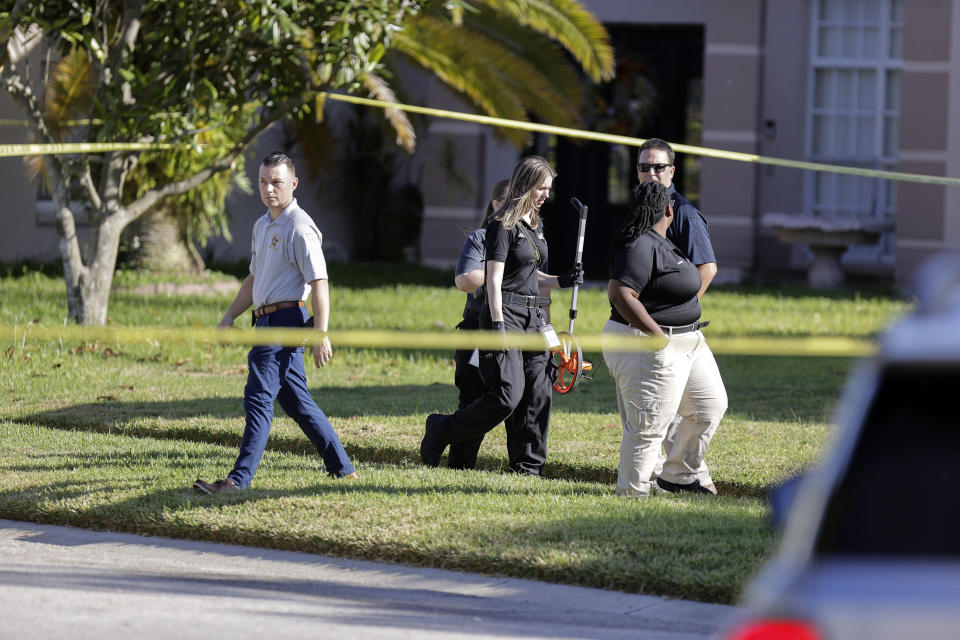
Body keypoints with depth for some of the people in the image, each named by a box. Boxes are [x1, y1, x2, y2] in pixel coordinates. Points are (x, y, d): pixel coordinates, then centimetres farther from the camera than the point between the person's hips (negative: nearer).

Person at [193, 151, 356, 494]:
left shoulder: (299, 228, -11)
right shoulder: (262, 226, 18)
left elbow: (319, 282, -16)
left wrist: (321, 334, -22)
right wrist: (229, 316, 22)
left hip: (286, 319, -10)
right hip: (268, 322, 10)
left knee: (259, 396, -16)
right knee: (296, 402, 14)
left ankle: (239, 478, -21)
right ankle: (341, 468, 23)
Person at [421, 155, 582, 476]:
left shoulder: (534, 224, 16)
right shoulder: (503, 224, -10)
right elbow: (494, 279, -15)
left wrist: (563, 281, 8)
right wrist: (498, 325, -22)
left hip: (532, 316, 9)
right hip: (506, 313, -9)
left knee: (538, 393, 4)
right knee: (508, 395, -14)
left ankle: (528, 466, 12)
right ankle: (440, 431, 1)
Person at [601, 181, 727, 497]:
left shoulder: (659, 242, 12)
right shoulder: (641, 246, -20)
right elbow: (619, 293, -29)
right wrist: (657, 335, -27)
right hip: (651, 350, -11)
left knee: (710, 406, 17)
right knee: (649, 425, -7)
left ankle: (678, 474, 27)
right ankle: (631, 493, 2)